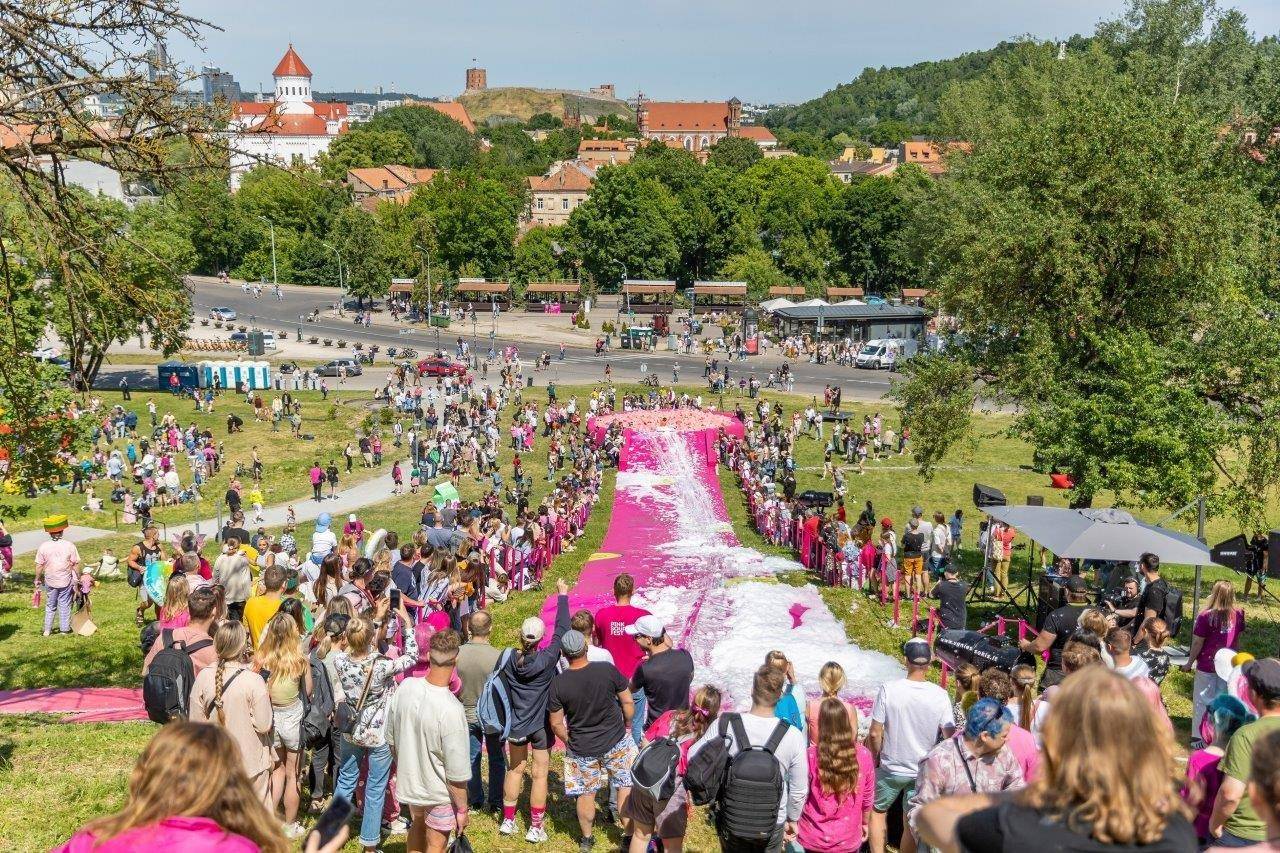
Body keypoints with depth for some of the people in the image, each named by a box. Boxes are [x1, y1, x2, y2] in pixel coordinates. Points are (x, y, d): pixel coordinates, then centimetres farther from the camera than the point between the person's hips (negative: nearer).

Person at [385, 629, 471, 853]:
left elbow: (391, 739, 0)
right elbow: (457, 773, -25)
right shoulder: (451, 710, -33)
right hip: (439, 792, -5)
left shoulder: (406, 687, -17)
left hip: (408, 781, 5)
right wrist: (462, 809, -10)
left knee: (417, 827, 30)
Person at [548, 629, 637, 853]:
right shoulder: (608, 670, -19)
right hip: (616, 742, -1)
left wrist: (569, 741, 11)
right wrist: (626, 725, 12)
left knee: (585, 793, 18)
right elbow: (628, 703, -8)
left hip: (581, 749, 1)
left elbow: (556, 724, -8)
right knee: (626, 787, 16)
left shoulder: (558, 683, -17)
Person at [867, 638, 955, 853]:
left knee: (878, 811, 20)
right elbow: (950, 737, -9)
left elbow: (875, 734, -14)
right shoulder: (940, 695, -13)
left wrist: (875, 756, 5)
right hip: (924, 771, 1)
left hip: (891, 768, -1)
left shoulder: (888, 690, -18)